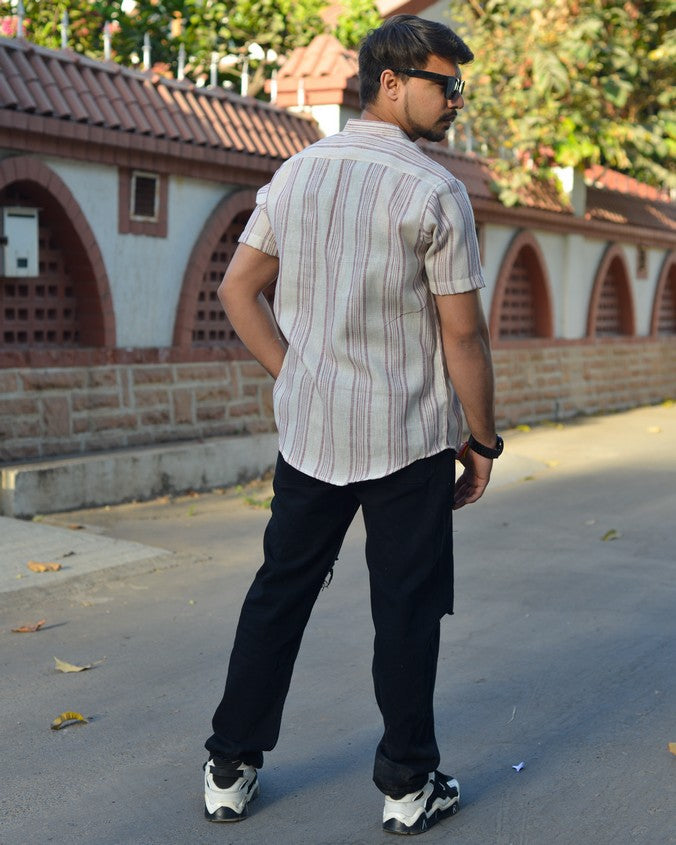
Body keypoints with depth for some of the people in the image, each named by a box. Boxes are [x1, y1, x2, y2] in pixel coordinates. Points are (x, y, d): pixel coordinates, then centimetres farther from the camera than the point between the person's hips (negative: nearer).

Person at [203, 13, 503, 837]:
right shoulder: (433, 191, -12)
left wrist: (293, 376, 11)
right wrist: (482, 441, -1)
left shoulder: (295, 173, 5)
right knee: (406, 609, 7)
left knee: (279, 591, 13)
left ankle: (230, 769, 21)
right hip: (407, 438, -5)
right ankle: (409, 785, 18)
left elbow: (238, 289, 7)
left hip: (308, 429, 5)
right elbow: (463, 336, -11)